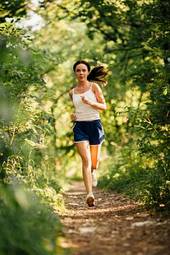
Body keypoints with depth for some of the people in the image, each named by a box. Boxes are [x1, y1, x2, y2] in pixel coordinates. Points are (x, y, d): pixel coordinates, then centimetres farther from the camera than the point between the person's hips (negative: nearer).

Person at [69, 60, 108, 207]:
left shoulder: (94, 87, 1)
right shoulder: (72, 92, 11)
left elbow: (104, 106, -2)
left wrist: (90, 102, -18)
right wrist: (73, 116, 5)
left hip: (94, 124, -1)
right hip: (80, 126, 1)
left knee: (94, 160, 11)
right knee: (86, 159, -16)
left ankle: (94, 171, 51)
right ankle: (90, 194, -24)